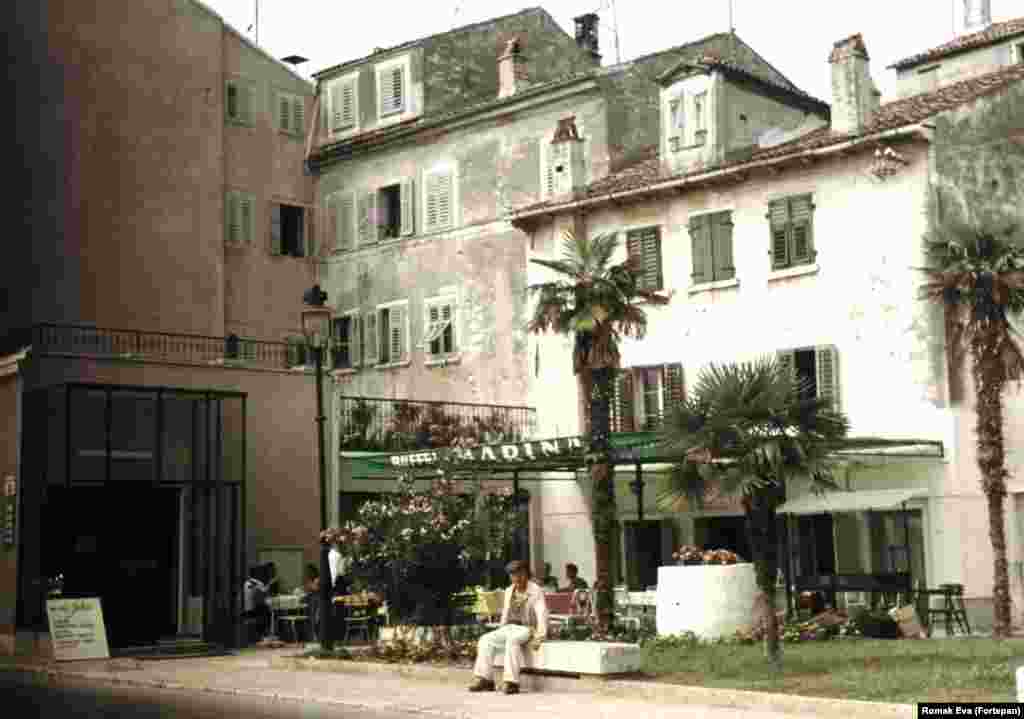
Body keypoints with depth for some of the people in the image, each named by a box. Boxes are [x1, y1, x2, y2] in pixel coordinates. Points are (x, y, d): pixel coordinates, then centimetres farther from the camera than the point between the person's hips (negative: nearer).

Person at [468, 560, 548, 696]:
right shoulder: (509, 591, 13)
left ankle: (512, 682, -39)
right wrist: (501, 631, 13)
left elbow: (542, 615, -17)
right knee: (486, 640, -15)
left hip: (526, 629, -7)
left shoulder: (535, 591, -8)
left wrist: (538, 638, -26)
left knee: (512, 640, -38)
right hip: (509, 628, 7)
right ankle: (486, 680, -17)